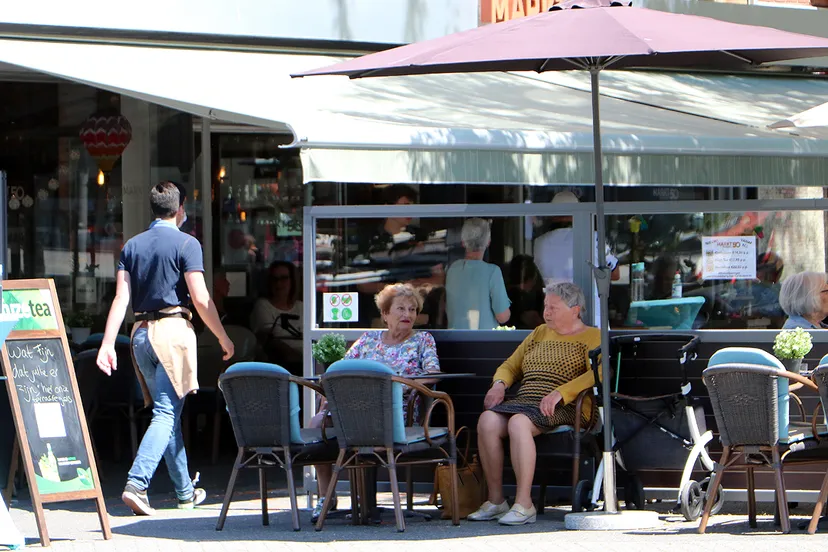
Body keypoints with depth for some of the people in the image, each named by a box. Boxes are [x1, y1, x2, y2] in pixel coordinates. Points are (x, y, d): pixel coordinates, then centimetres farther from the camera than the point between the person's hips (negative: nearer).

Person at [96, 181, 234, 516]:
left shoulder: (132, 246, 10)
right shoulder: (185, 244, -4)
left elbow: (121, 298, 2)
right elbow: (200, 299, -9)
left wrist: (108, 343, -4)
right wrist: (223, 338, 1)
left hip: (141, 332, 6)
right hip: (173, 329, -6)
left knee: (168, 412, 15)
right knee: (166, 413, -9)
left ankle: (185, 491, 22)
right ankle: (136, 484, -25)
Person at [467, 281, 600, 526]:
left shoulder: (592, 337, 6)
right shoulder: (539, 333, 28)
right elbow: (511, 365, 30)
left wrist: (560, 393, -22)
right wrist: (500, 384, 6)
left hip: (565, 409, -6)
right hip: (524, 402, 6)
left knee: (518, 422, -37)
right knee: (488, 420, -26)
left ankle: (524, 504, -36)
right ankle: (495, 501, -21)